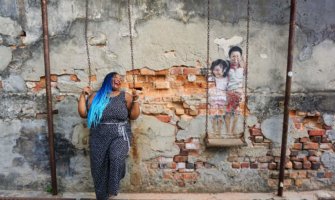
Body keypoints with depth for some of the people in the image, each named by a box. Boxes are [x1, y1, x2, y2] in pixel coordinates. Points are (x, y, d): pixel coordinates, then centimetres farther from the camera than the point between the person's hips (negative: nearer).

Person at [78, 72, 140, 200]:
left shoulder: (125, 96, 7)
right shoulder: (95, 96, 9)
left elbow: (133, 116, 5)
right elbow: (83, 113, 5)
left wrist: (135, 100, -8)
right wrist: (83, 95, 2)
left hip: (119, 136, -1)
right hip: (99, 138, 2)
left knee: (116, 158, -29)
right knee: (99, 169, 2)